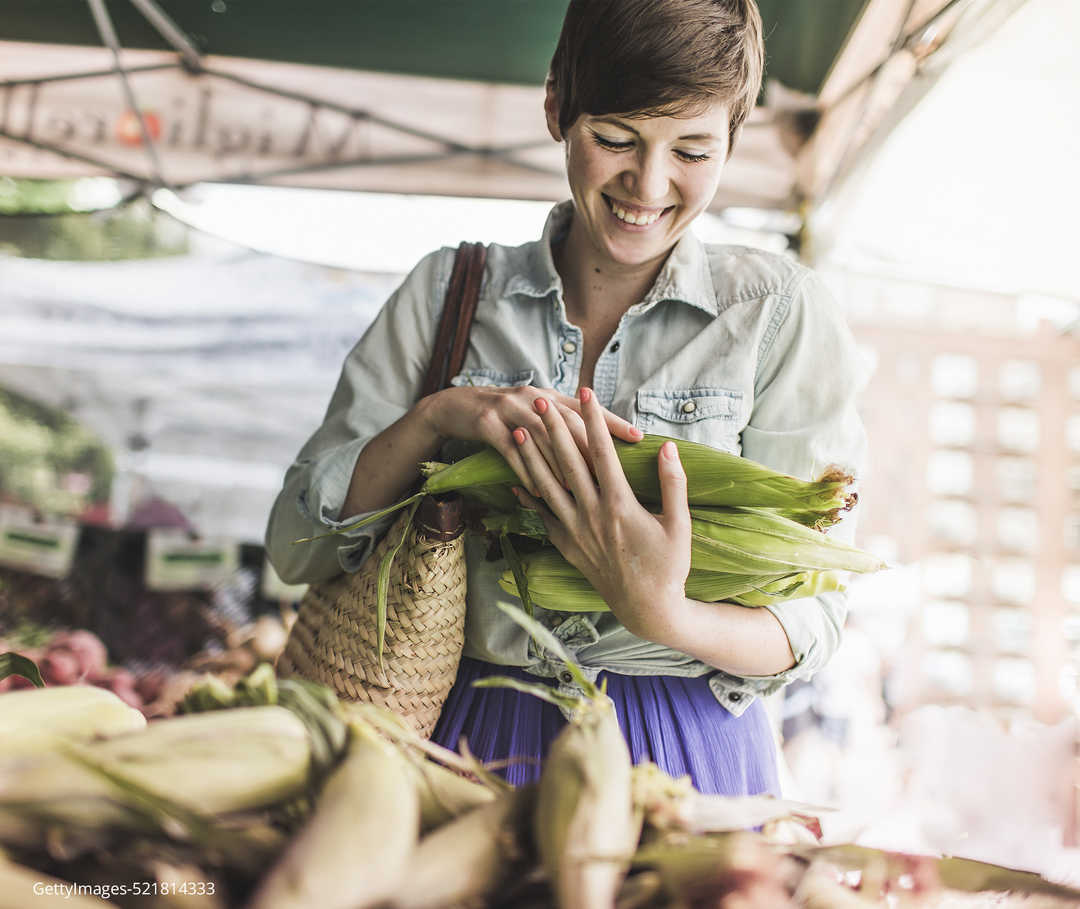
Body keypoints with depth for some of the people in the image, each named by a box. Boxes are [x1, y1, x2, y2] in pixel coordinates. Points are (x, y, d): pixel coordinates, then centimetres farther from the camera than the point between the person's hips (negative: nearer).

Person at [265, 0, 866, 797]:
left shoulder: (781, 312, -2)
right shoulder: (450, 291, 4)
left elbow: (810, 621, -4)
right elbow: (298, 544, 2)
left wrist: (661, 616, -24)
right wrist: (434, 416, -14)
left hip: (679, 760, -1)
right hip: (471, 739, 2)